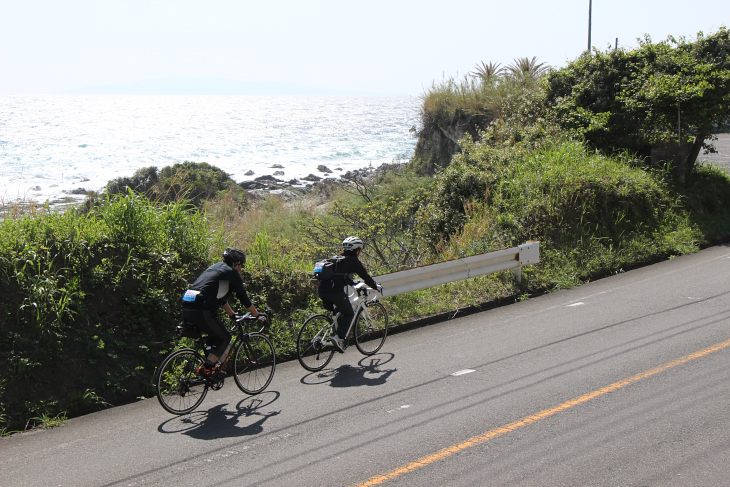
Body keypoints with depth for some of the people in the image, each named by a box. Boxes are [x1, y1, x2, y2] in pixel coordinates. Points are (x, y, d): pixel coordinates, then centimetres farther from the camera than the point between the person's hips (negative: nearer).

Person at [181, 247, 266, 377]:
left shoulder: (215, 267, 28)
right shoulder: (232, 273, 4)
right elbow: (244, 298, 6)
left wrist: (232, 315, 44)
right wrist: (258, 315, 18)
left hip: (186, 309, 8)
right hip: (201, 311, -8)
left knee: (215, 334, 27)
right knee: (224, 337, 8)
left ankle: (209, 365, 24)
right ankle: (206, 369, -3)